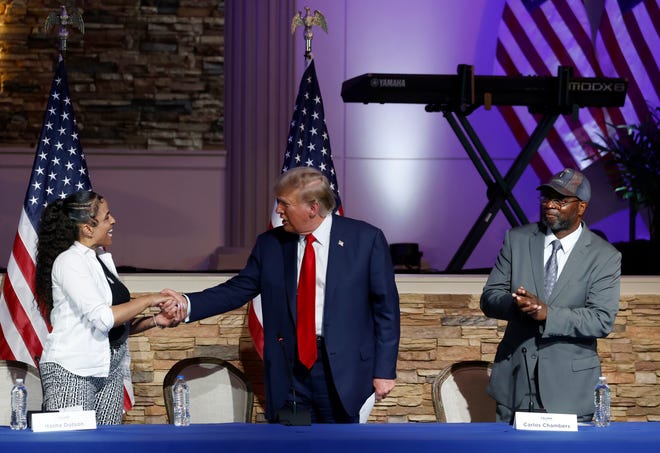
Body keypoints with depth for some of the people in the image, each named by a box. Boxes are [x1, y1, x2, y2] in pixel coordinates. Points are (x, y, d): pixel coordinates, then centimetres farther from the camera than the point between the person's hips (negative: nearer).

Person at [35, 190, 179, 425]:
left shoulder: (104, 259, 14)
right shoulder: (69, 261, -11)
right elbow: (102, 318, -20)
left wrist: (155, 320, 1)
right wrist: (148, 300, -11)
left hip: (110, 368, 8)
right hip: (72, 371, -8)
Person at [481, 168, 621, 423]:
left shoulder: (605, 257, -4)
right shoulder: (517, 240, 5)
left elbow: (602, 320, -12)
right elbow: (489, 299, 2)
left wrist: (547, 313, -25)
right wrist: (516, 304, -21)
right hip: (515, 380, 2)